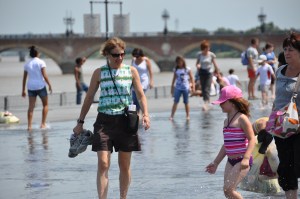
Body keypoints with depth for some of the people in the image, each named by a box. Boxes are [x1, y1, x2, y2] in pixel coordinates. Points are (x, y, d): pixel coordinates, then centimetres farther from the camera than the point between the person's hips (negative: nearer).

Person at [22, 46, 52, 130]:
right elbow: (44, 75, -11)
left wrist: (23, 90, 14)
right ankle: (43, 124, 6)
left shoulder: (27, 64, 8)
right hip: (40, 86, -3)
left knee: (31, 107, 1)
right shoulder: (41, 62, -3)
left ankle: (29, 125, -8)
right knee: (45, 105, 13)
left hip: (31, 87, 3)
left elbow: (24, 78, 9)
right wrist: (49, 85, -3)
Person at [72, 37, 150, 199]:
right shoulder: (99, 73, 4)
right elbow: (89, 98, 10)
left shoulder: (131, 71, 5)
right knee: (103, 164, -11)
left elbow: (141, 95, 5)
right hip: (104, 121, -1)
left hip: (125, 121, 1)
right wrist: (80, 122, 10)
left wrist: (145, 114, -12)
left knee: (125, 166, 7)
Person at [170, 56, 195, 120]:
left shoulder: (187, 69, 1)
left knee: (186, 102, 5)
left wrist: (193, 87, -3)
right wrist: (172, 88, 9)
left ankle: (188, 116, 13)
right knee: (175, 102, -6)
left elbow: (191, 78, 3)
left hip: (185, 88, -1)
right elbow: (174, 79, 11)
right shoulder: (176, 70, 6)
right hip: (178, 88, 1)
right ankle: (172, 116, -8)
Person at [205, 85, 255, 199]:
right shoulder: (226, 121, 14)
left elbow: (251, 139, -15)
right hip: (231, 161, 9)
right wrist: (215, 163, 26)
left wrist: (246, 158, -27)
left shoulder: (241, 118, -11)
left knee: (228, 189, -15)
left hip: (241, 161, -8)